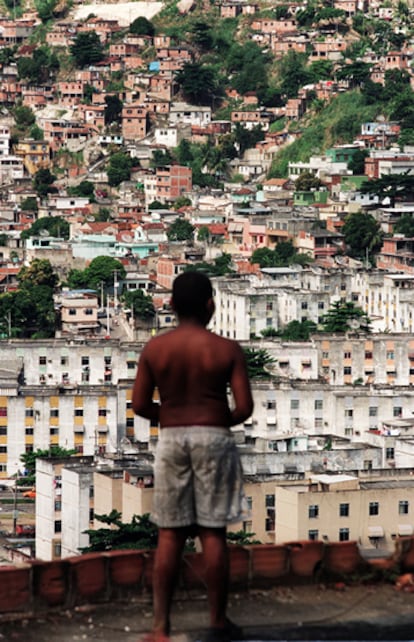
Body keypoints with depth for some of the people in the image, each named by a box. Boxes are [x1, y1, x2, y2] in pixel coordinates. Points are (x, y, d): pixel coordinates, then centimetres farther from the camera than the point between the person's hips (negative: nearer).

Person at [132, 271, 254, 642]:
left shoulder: (154, 349, -2)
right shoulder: (227, 350, -6)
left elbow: (140, 405, -2)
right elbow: (244, 408, -8)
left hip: (171, 440, 2)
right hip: (214, 439, -2)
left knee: (170, 535, 5)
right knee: (213, 533, 3)